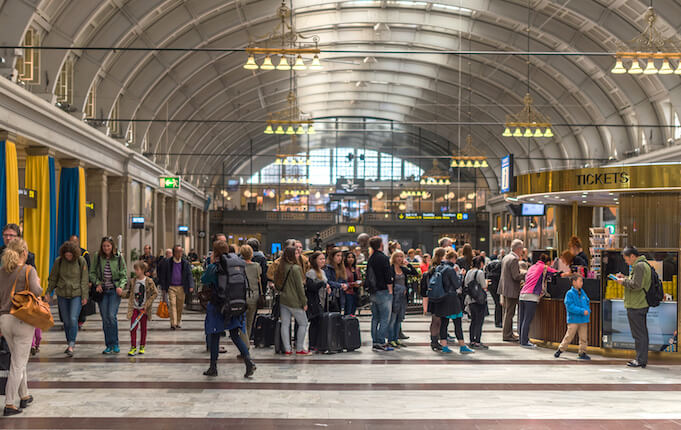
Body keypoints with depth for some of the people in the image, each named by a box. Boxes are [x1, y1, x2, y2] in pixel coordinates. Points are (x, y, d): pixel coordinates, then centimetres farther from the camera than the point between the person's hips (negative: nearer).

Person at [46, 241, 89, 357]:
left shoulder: (81, 261, -6)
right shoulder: (58, 261, -1)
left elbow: (84, 280, -2)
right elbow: (53, 278, 9)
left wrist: (84, 296, -5)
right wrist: (48, 292, 4)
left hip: (76, 294, -3)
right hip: (62, 295, 3)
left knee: (73, 319, -14)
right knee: (66, 321, 7)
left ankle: (71, 346, -11)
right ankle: (69, 343, 23)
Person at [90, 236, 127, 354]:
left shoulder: (119, 258, -1)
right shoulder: (97, 257, 3)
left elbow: (124, 275, 2)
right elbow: (92, 273, 7)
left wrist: (120, 286, -13)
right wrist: (97, 283, -9)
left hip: (114, 290, -2)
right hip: (102, 291, 2)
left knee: (112, 316, -15)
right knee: (105, 318, 2)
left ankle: (115, 344, -2)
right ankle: (109, 345, 11)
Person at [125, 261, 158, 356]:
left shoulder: (149, 281, -8)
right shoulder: (133, 281, 2)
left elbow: (155, 293, -6)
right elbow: (129, 293, 10)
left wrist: (147, 304, -12)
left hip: (144, 309, -2)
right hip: (134, 308, 2)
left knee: (143, 328, 9)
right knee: (133, 327, -6)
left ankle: (142, 347, 19)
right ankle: (133, 347, 0)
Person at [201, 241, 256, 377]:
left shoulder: (214, 267, -14)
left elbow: (203, 280, 2)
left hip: (218, 306, -4)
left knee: (214, 336, 9)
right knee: (235, 335, 10)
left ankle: (213, 367, 14)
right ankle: (248, 360, -8)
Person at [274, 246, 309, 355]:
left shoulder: (280, 268, 5)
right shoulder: (295, 268, -14)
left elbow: (277, 285, 11)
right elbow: (300, 287, -13)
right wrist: (304, 302, -8)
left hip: (283, 300, 7)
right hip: (294, 301, -7)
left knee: (285, 324, 7)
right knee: (303, 323, 6)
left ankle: (287, 349, 8)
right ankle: (299, 349, 7)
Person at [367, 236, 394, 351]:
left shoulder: (370, 259, 12)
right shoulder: (384, 258, -12)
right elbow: (388, 277, -15)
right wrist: (390, 291, -9)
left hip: (373, 293, 8)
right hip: (383, 292, -8)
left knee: (375, 318, 11)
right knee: (385, 319, -5)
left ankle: (375, 342, 13)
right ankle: (381, 343, -8)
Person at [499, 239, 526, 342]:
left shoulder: (505, 258, 12)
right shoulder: (514, 259, -18)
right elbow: (516, 276, -21)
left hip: (505, 289, 10)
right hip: (511, 290, -10)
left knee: (507, 312, 17)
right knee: (509, 313, -4)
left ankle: (509, 333, 26)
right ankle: (506, 335, 0)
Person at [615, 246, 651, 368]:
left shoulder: (639, 266, -16)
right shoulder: (644, 264, 17)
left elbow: (636, 285, -23)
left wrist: (623, 282, -9)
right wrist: (625, 278, 15)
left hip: (635, 307, -10)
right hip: (642, 305, 10)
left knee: (638, 334, -5)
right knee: (643, 333, 13)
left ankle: (640, 360, -2)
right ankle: (642, 359, 19)